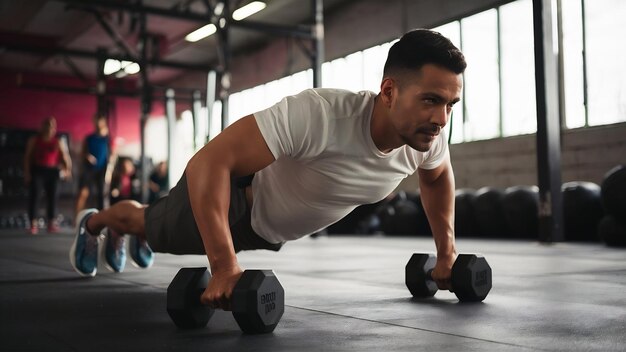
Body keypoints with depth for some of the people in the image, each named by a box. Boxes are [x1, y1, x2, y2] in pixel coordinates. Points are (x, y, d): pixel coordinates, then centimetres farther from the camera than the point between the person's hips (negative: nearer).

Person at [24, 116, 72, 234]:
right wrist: (27, 172, -4)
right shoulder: (34, 140, 4)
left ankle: (51, 224, 10)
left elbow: (65, 156, 5)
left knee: (52, 196, 3)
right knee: (34, 196, -9)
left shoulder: (58, 142, 7)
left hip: (52, 171, 2)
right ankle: (33, 224, -8)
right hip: (37, 170, -2)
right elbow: (27, 157, 4)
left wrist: (67, 170, -7)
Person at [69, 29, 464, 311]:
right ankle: (91, 223, 60)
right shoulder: (320, 115, -47)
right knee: (150, 224, 25)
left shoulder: (427, 137, -25)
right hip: (237, 197, -6)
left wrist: (447, 250, 1)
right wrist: (224, 268, -49)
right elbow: (208, 161, -46)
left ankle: (128, 241, 70)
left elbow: (439, 175, 3)